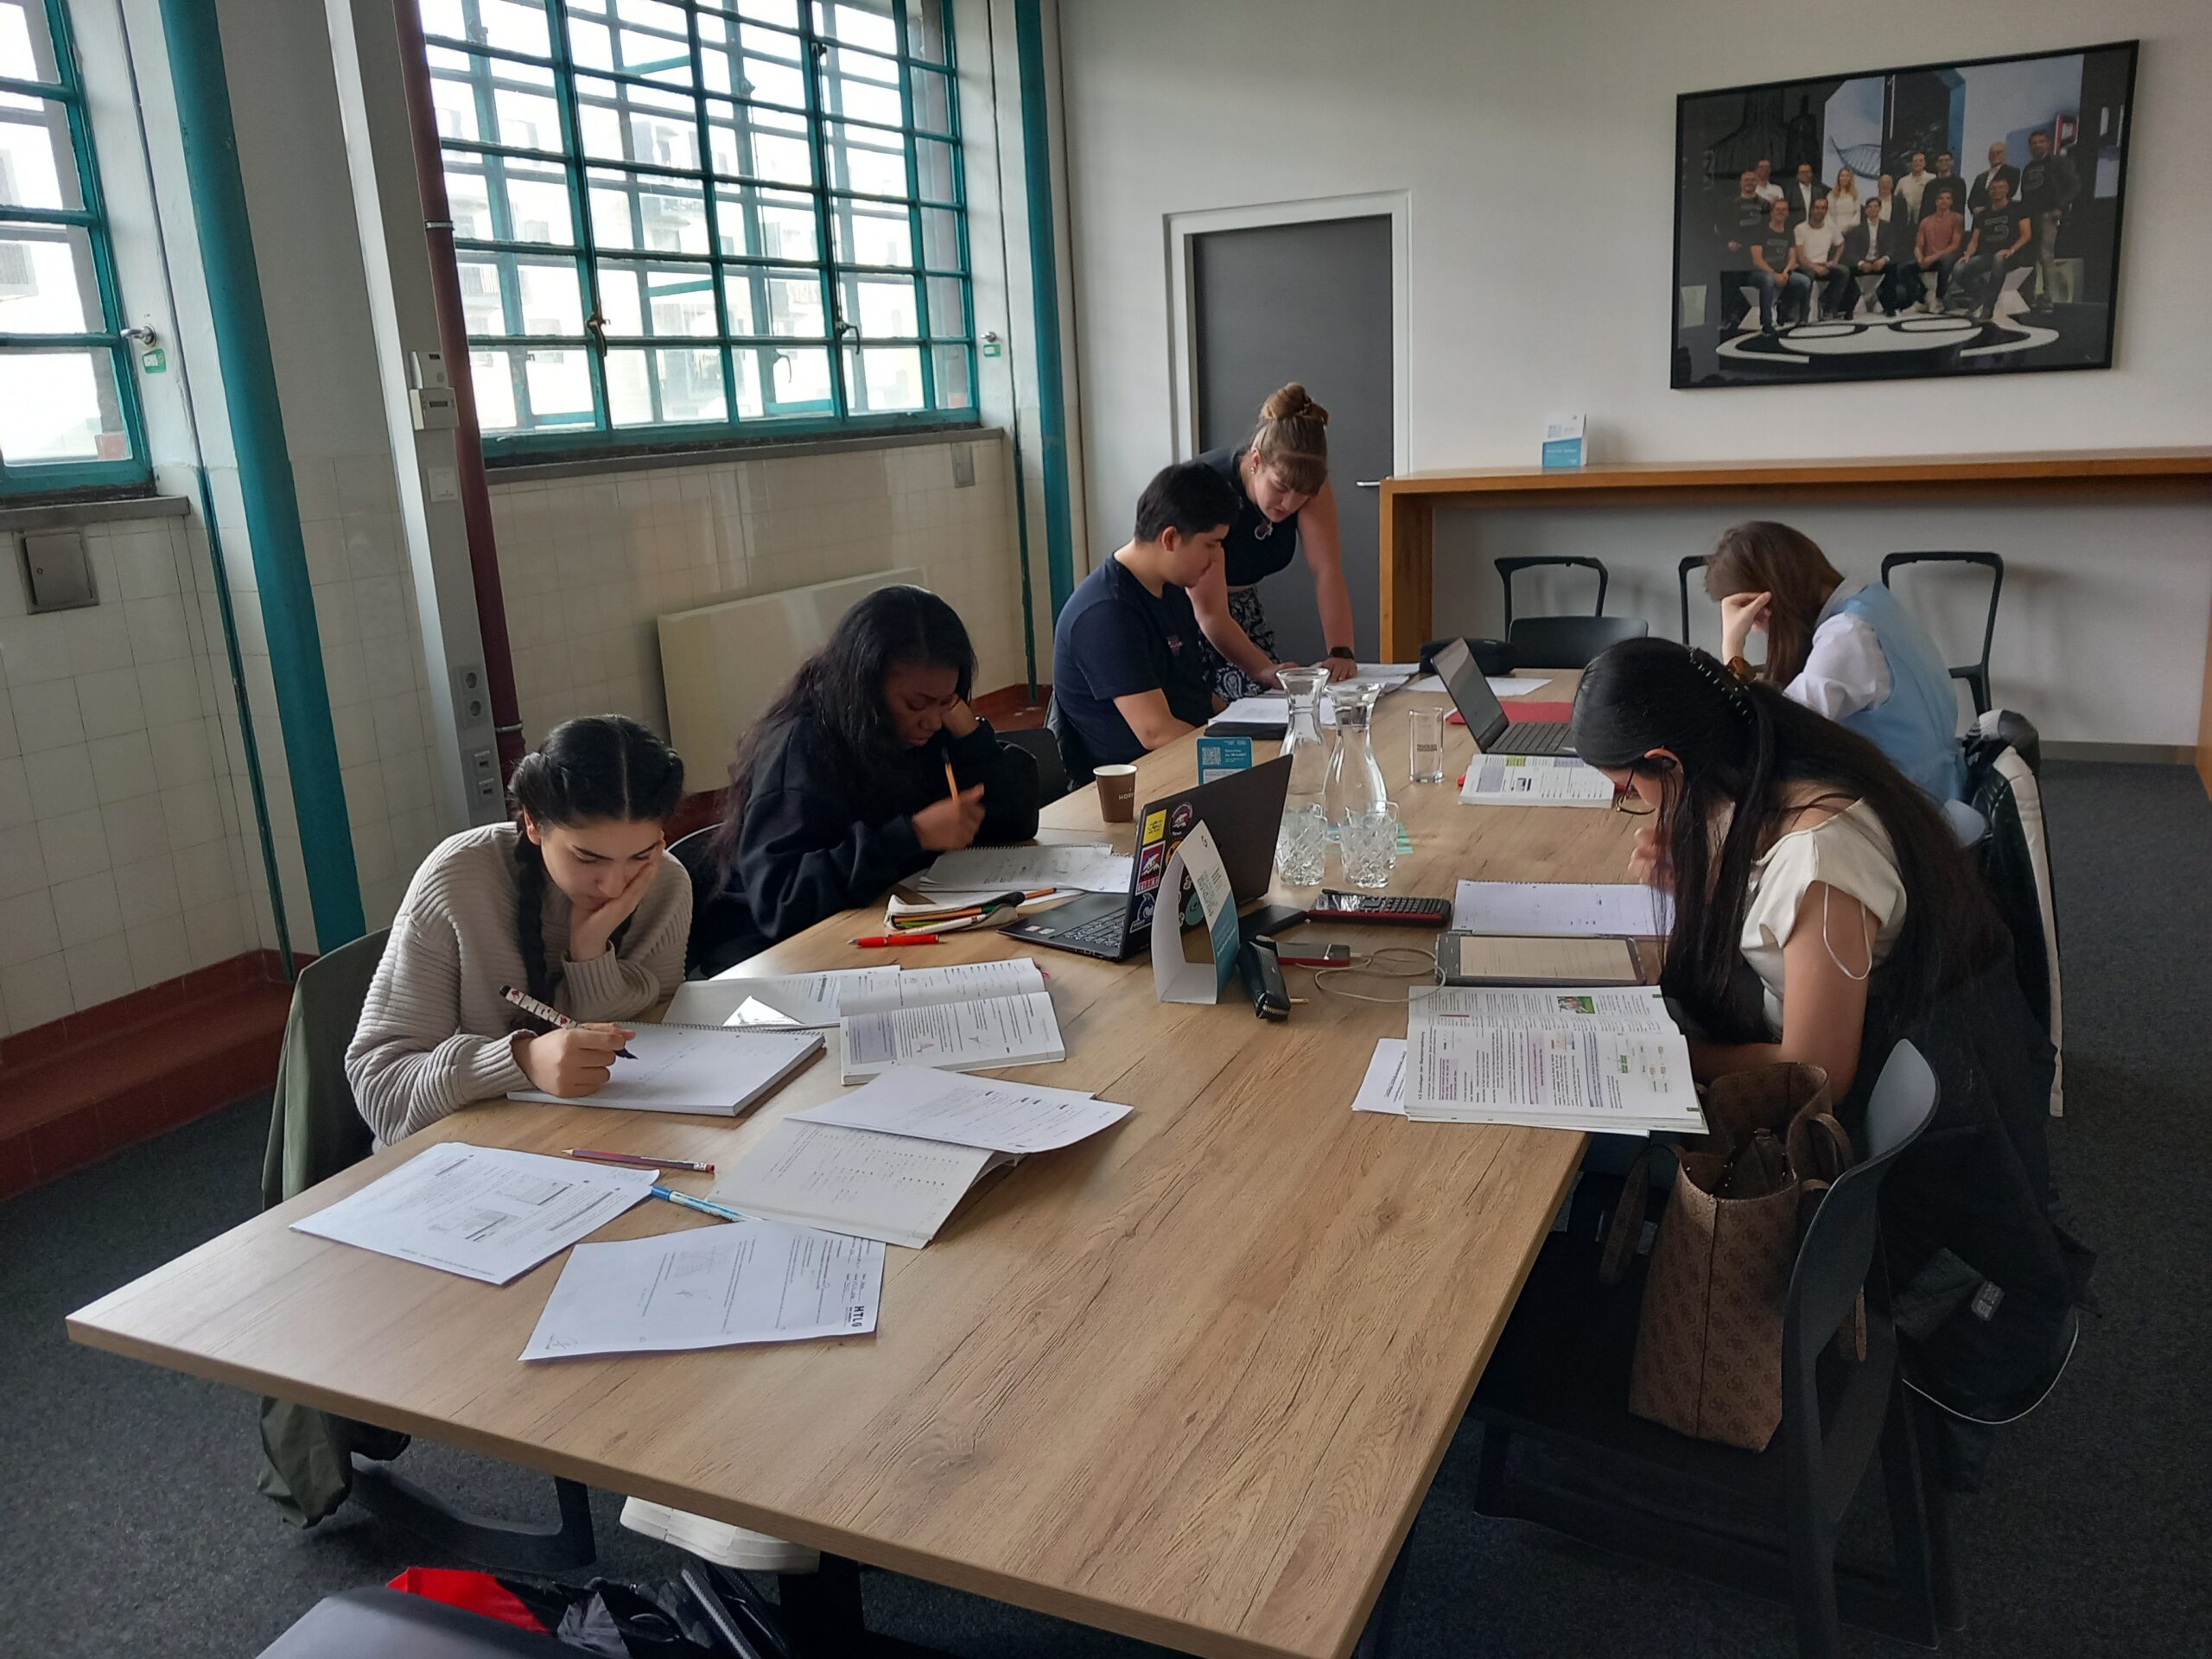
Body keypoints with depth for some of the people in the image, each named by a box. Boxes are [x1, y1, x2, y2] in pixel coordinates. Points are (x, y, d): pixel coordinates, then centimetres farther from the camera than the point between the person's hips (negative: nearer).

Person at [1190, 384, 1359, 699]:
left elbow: (1327, 573, -21)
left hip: (1240, 604, 5)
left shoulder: (1308, 483, -16)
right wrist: (1266, 671, -42)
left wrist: (1341, 653, -34)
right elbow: (1210, 614, -33)